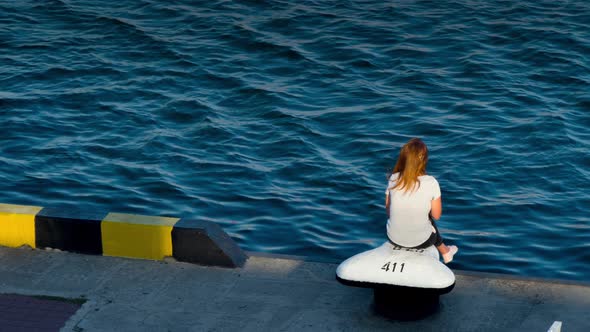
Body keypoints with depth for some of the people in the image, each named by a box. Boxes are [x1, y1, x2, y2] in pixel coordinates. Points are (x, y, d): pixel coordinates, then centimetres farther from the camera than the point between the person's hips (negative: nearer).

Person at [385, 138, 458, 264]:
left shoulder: (394, 179, -13)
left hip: (394, 238, 2)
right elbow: (436, 215, -8)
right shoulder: (431, 183, -20)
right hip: (420, 241, -2)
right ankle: (445, 251, 57)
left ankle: (445, 251, 54)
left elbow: (388, 211, 1)